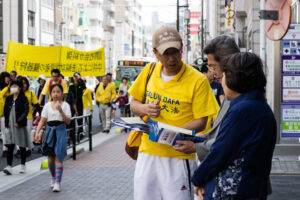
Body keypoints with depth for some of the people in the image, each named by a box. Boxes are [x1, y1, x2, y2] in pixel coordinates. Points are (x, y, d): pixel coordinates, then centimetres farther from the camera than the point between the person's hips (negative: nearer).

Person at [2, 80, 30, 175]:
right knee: (10, 146, -5)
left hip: (20, 125, -3)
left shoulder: (23, 98, -4)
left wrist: (19, 122, -20)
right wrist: (6, 124, 0)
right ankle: (9, 166, -8)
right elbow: (5, 112, 9)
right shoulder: (8, 98, 8)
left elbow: (26, 111, -11)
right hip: (10, 125, 3)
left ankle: (23, 165, 20)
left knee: (22, 146, 7)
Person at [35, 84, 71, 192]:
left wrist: (61, 111, -21)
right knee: (50, 157, 10)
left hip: (60, 131, -3)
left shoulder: (65, 105, 0)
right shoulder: (47, 105, 7)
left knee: (58, 157, -8)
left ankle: (58, 182, -7)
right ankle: (53, 178, 32)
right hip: (49, 130, 3)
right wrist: (37, 132, -7)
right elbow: (42, 120, 4)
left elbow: (68, 121, -8)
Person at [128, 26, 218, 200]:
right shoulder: (149, 71, 6)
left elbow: (201, 122, -8)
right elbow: (133, 104, 16)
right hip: (147, 152, 4)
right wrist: (145, 109, -7)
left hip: (178, 156, -4)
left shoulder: (198, 80, -8)